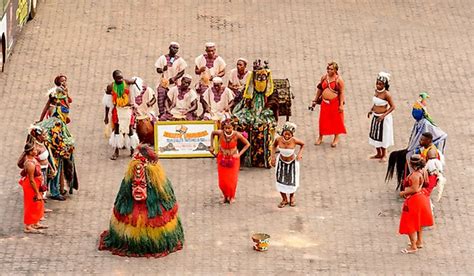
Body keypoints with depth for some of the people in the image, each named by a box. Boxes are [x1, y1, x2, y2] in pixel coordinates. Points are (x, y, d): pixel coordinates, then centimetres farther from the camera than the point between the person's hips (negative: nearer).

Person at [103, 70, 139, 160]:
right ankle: (116, 151, 13)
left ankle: (132, 149, 20)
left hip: (127, 109, -1)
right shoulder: (111, 87, -5)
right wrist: (106, 116, 4)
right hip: (117, 110, 1)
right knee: (117, 129, 4)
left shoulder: (127, 82, -8)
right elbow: (107, 103, 3)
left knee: (129, 129, 6)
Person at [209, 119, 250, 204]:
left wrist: (239, 154, -15)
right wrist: (211, 146, 2)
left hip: (233, 159, -1)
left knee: (232, 180, 3)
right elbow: (212, 133, 5)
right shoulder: (220, 133, -20)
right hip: (222, 159, 1)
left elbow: (247, 144, -9)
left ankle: (232, 197, 26)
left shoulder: (236, 135, -23)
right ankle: (225, 196, 29)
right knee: (222, 180, 4)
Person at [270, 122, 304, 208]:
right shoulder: (278, 139, -25)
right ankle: (284, 199, 29)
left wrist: (299, 153, -17)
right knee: (280, 181, 4)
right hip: (281, 162, 1)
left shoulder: (294, 141, -29)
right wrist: (273, 157, -3)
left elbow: (303, 144, -7)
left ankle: (292, 197, 42)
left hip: (292, 162, -1)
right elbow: (274, 146, -1)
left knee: (292, 182, 10)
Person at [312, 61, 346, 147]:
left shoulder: (339, 79, -9)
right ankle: (320, 138, 22)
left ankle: (336, 138, 19)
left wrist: (341, 105, -15)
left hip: (335, 103, -4)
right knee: (323, 120, 9)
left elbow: (342, 92, -10)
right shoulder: (324, 78, 6)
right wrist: (315, 100, 17)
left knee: (336, 120, 5)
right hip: (324, 102, 4)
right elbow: (320, 89, 16)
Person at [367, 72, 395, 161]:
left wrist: (383, 115, -25)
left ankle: (384, 155, 23)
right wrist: (371, 110, 5)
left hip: (384, 118, -8)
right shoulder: (376, 91, 0)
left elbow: (392, 106, -18)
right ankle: (378, 153, 34)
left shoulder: (386, 94, -22)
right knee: (374, 135, 16)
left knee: (383, 136, 5)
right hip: (375, 116, 8)